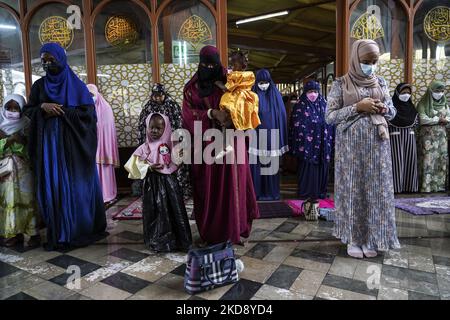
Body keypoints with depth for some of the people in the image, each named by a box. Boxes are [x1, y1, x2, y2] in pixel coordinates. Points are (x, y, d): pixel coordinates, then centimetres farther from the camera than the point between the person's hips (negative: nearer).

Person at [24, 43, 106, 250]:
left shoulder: (76, 85, 1)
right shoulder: (39, 85, 11)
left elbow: (88, 111, -6)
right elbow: (28, 110, 11)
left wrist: (61, 112, -12)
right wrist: (43, 107, -9)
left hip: (72, 144, -3)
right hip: (48, 143, 3)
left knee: (76, 186, 0)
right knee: (52, 186, 2)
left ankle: (81, 230, 12)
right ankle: (58, 234, 11)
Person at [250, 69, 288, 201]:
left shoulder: (275, 95, 5)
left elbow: (281, 116, 5)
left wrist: (281, 138, 1)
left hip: (272, 136, 1)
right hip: (257, 135, -1)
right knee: (257, 165, 0)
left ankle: (272, 192, 15)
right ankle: (257, 192, 9)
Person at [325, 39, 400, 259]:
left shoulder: (380, 83, 10)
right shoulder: (340, 84, -1)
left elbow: (393, 112, 16)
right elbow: (330, 117, -7)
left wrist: (383, 108, -7)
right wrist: (358, 107, -16)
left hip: (377, 144, 4)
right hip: (350, 144, -3)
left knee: (376, 189, 5)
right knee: (352, 188, 1)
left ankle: (370, 237, 19)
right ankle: (353, 238, 14)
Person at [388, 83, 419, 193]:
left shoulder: (411, 106, 15)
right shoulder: (392, 104, -4)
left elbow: (416, 121, 17)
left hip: (409, 136, 6)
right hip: (396, 136, -6)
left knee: (410, 159, 4)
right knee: (397, 159, -7)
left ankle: (409, 186, 11)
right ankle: (396, 186, -2)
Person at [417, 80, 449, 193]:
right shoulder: (423, 103, -3)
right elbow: (423, 120, -15)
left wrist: (433, 119, -10)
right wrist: (439, 119, -7)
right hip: (428, 135, -6)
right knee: (428, 159, -9)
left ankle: (439, 185, 9)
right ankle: (426, 187, -7)